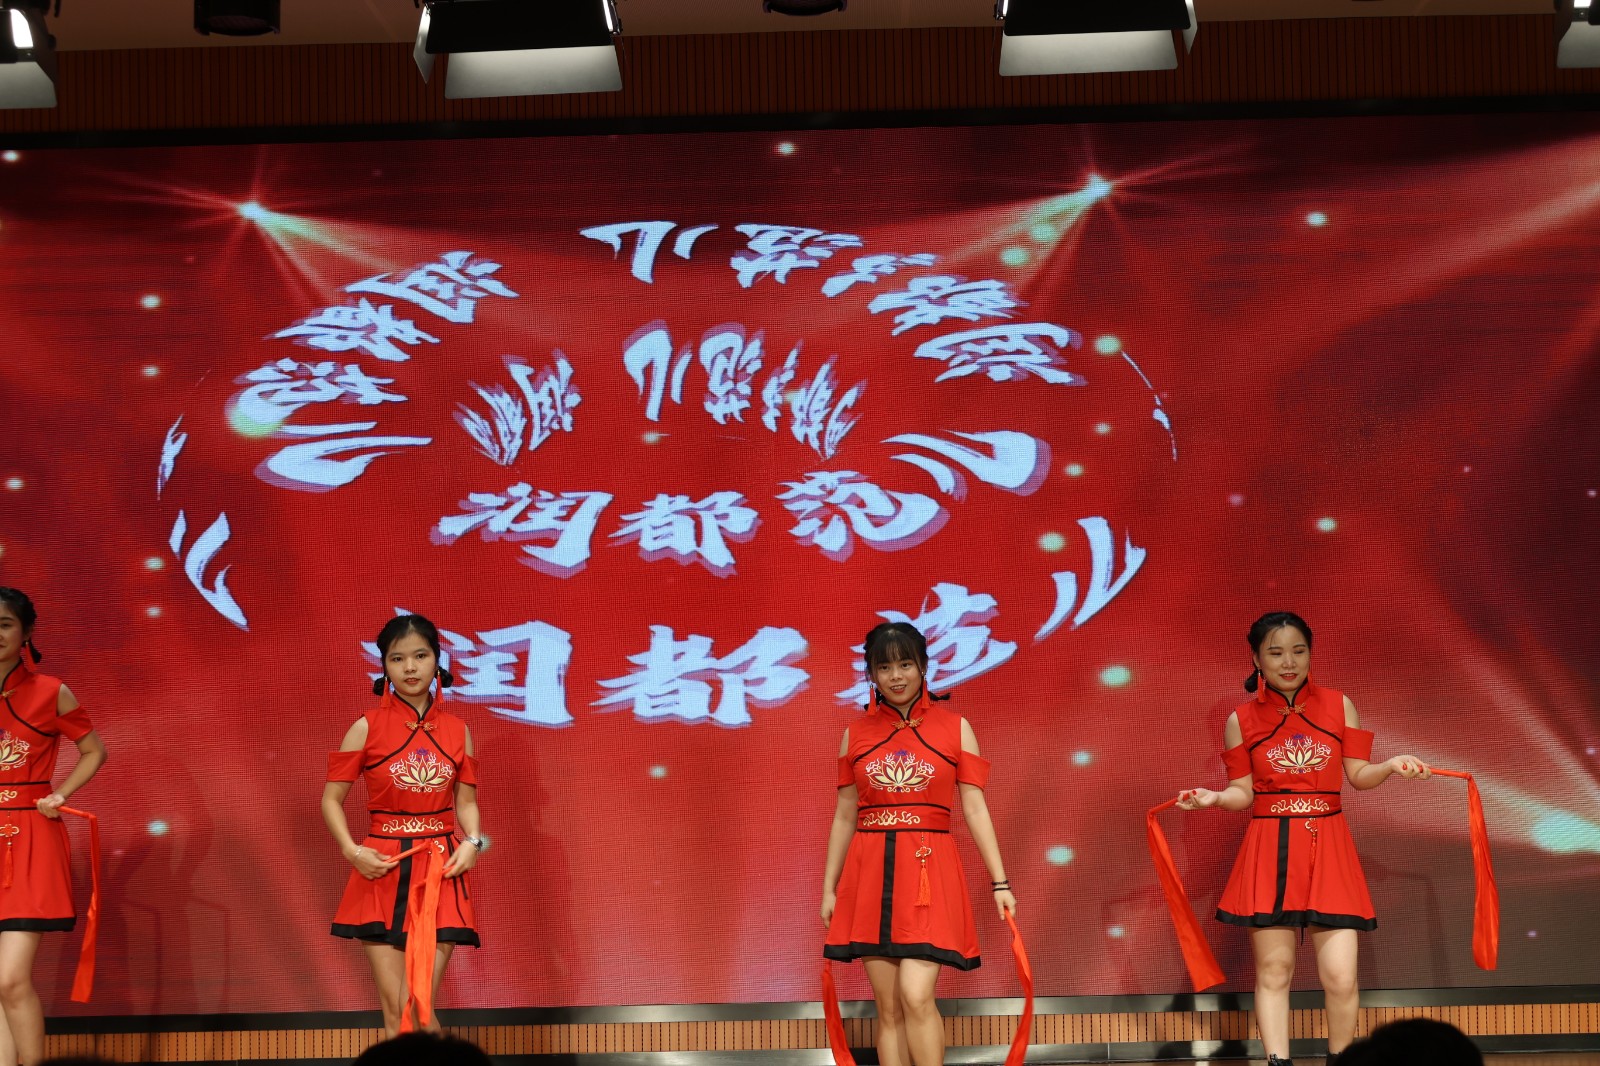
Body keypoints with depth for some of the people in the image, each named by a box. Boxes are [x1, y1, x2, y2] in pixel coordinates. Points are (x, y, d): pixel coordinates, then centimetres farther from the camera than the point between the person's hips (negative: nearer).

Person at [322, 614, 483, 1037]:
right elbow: (331, 799, 2)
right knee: (396, 1009, -3)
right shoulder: (368, 727, -1)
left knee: (422, 1007, -3)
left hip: (440, 874, 1)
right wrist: (351, 851, -13)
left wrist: (472, 843, -6)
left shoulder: (457, 731, 6)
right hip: (383, 874, -1)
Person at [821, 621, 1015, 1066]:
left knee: (916, 995, -16)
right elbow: (844, 817, 13)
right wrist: (829, 888, 10)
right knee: (889, 1007, 3)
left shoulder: (954, 728, 3)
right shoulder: (856, 735, 9)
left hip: (929, 872, -3)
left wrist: (1000, 883, -3)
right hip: (871, 875, 3)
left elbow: (976, 811, 1)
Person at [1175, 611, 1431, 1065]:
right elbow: (1243, 792, 6)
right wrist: (1214, 799, -13)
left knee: (1340, 977, -5)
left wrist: (1392, 765, -11)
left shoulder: (1338, 705, 6)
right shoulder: (1241, 720, 4)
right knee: (1273, 971, 2)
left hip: (1327, 849, 0)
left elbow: (1358, 775, 7)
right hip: (1269, 853, 0)